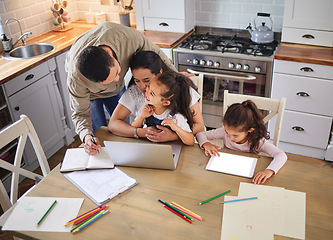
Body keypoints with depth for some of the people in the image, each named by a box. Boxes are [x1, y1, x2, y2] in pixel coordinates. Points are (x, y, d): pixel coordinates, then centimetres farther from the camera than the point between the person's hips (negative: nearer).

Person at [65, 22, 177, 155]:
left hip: (117, 89, 3)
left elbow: (155, 53, -22)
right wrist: (86, 137, -47)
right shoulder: (76, 78, -43)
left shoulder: (126, 35, -42)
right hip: (89, 93, -3)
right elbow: (80, 113, -27)